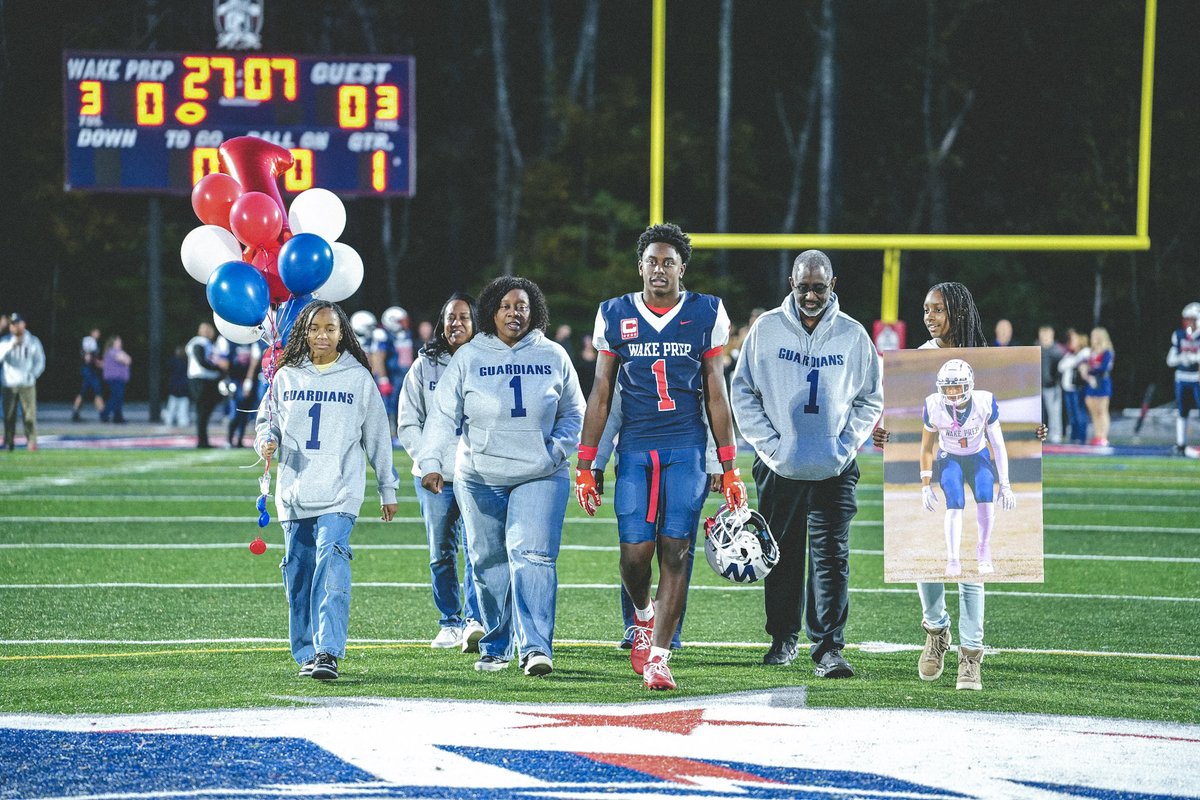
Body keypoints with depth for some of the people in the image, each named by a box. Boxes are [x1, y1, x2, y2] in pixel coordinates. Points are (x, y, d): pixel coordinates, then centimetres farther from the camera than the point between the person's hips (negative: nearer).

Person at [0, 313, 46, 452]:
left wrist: (33, 375, -6)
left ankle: (32, 441, -2)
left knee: (30, 413, -5)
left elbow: (40, 362, 7)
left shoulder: (33, 341, 4)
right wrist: (12, 345, -21)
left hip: (27, 384, 0)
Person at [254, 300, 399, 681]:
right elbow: (266, 420, 19)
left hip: (340, 493, -3)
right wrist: (267, 441, -6)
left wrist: (388, 489, 13)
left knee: (331, 567, -19)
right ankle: (306, 654, 14)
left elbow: (377, 436, 10)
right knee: (298, 575, 4)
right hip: (294, 490, 3)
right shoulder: (286, 377, 9)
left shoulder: (358, 378, 4)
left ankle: (328, 651, -25)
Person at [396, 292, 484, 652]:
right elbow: (408, 424, 9)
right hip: (435, 478, 3)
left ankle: (475, 622, -24)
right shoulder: (424, 367, 10)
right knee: (441, 554, 5)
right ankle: (450, 624, 15)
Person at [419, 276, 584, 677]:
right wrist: (431, 463, -15)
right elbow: (443, 415, -3)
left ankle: (536, 647, -19)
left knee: (533, 556, -14)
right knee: (489, 562, 6)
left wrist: (558, 448, -3)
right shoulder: (469, 358, 2)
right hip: (479, 479, 1)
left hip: (540, 478, -1)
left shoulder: (553, 357, 6)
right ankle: (494, 647, 20)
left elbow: (573, 413, 15)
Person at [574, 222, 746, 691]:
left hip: (687, 448, -1)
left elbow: (716, 396, 7)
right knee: (635, 551, -6)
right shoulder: (615, 317, 6)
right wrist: (584, 466, 7)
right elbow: (600, 395, 10)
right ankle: (644, 615, 27)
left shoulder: (705, 315, 4)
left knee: (676, 550, -8)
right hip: (635, 449, 1)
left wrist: (729, 468, 5)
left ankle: (658, 657, -4)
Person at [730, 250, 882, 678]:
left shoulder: (853, 335, 1)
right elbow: (743, 391, 3)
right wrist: (768, 445, -6)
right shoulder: (766, 329, -1)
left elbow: (871, 399, 10)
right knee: (781, 557, 10)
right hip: (778, 468, 1)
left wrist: (846, 447, -3)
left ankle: (828, 648, -9)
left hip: (833, 471, -1)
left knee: (831, 558, -8)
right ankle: (783, 639, 24)